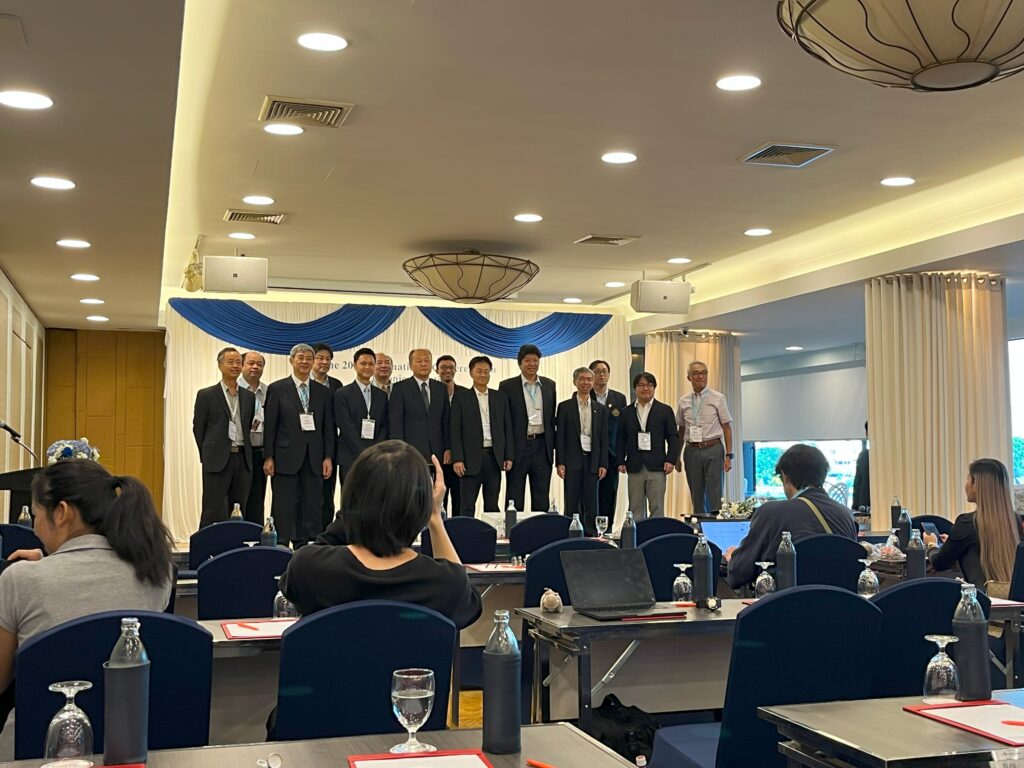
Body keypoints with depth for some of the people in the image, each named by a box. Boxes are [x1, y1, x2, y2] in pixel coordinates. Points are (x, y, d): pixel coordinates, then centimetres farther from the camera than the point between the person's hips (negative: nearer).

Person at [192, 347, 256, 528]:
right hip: (218, 461, -4)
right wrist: (208, 456, 4)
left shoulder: (248, 396, 12)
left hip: (242, 459, 4)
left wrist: (246, 455, 8)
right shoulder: (206, 395, 0)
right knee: (213, 513, -3)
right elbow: (198, 428, 3)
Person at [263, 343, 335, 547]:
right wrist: (268, 457, -6)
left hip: (313, 460, 3)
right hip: (286, 458, -3)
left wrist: (328, 457, 1)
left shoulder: (323, 392, 10)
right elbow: (270, 426, -1)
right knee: (283, 509, 1)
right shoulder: (277, 389, 1)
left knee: (312, 509, 5)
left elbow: (329, 427, 9)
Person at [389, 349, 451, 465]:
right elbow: (395, 422, -3)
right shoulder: (400, 388, 2)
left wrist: (448, 448, 5)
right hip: (411, 453, -3)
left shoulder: (441, 388, 14)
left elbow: (446, 420, 13)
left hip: (437, 452, 3)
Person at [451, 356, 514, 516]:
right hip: (471, 458, -3)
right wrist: (457, 459, -10)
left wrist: (509, 456, 3)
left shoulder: (500, 397, 11)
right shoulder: (461, 397, 2)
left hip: (495, 457, 3)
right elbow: (455, 430, -2)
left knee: (492, 505, 8)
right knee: (467, 506, -1)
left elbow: (507, 427, 10)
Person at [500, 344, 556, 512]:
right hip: (518, 448, -3)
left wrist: (553, 447, 8)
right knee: (514, 501, 2)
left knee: (541, 501, 8)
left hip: (542, 447, 3)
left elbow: (552, 418, 13)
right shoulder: (507, 386, -1)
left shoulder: (549, 385, 10)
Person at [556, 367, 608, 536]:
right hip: (572, 461, -2)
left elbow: (604, 438, 9)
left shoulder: (601, 409, 11)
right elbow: (560, 437, 0)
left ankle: (591, 536, 9)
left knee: (591, 503, 4)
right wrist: (560, 463, -7)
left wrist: (603, 464, 2)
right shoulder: (565, 407, 3)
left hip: (592, 460, 2)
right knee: (572, 503, 0)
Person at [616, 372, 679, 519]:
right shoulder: (627, 412, 12)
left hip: (656, 467, -2)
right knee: (636, 508, 4)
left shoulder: (665, 410, 7)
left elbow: (673, 437, 4)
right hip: (634, 467, 2)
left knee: (657, 508, -2)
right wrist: (620, 461, 1)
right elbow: (621, 439, 10)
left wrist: (671, 460, -6)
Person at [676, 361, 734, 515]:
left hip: (712, 450, -3)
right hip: (691, 450, 3)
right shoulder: (683, 401, 10)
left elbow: (727, 427, 0)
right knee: (696, 495, 7)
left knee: (714, 495, -7)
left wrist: (728, 455, -6)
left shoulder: (717, 398, 0)